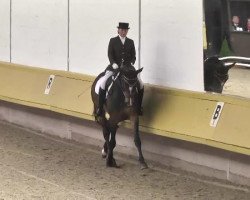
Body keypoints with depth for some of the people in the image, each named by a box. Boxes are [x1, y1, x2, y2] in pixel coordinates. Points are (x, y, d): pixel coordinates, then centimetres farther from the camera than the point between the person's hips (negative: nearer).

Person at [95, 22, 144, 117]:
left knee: (140, 84, -12)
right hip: (114, 67, -2)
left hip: (128, 67, 2)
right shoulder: (113, 41, 3)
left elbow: (133, 56, 9)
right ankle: (100, 107, -11)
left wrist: (131, 64, -11)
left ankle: (139, 107, 4)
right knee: (103, 84, -22)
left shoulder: (130, 42, 10)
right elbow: (110, 54, -4)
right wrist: (113, 64, -21)